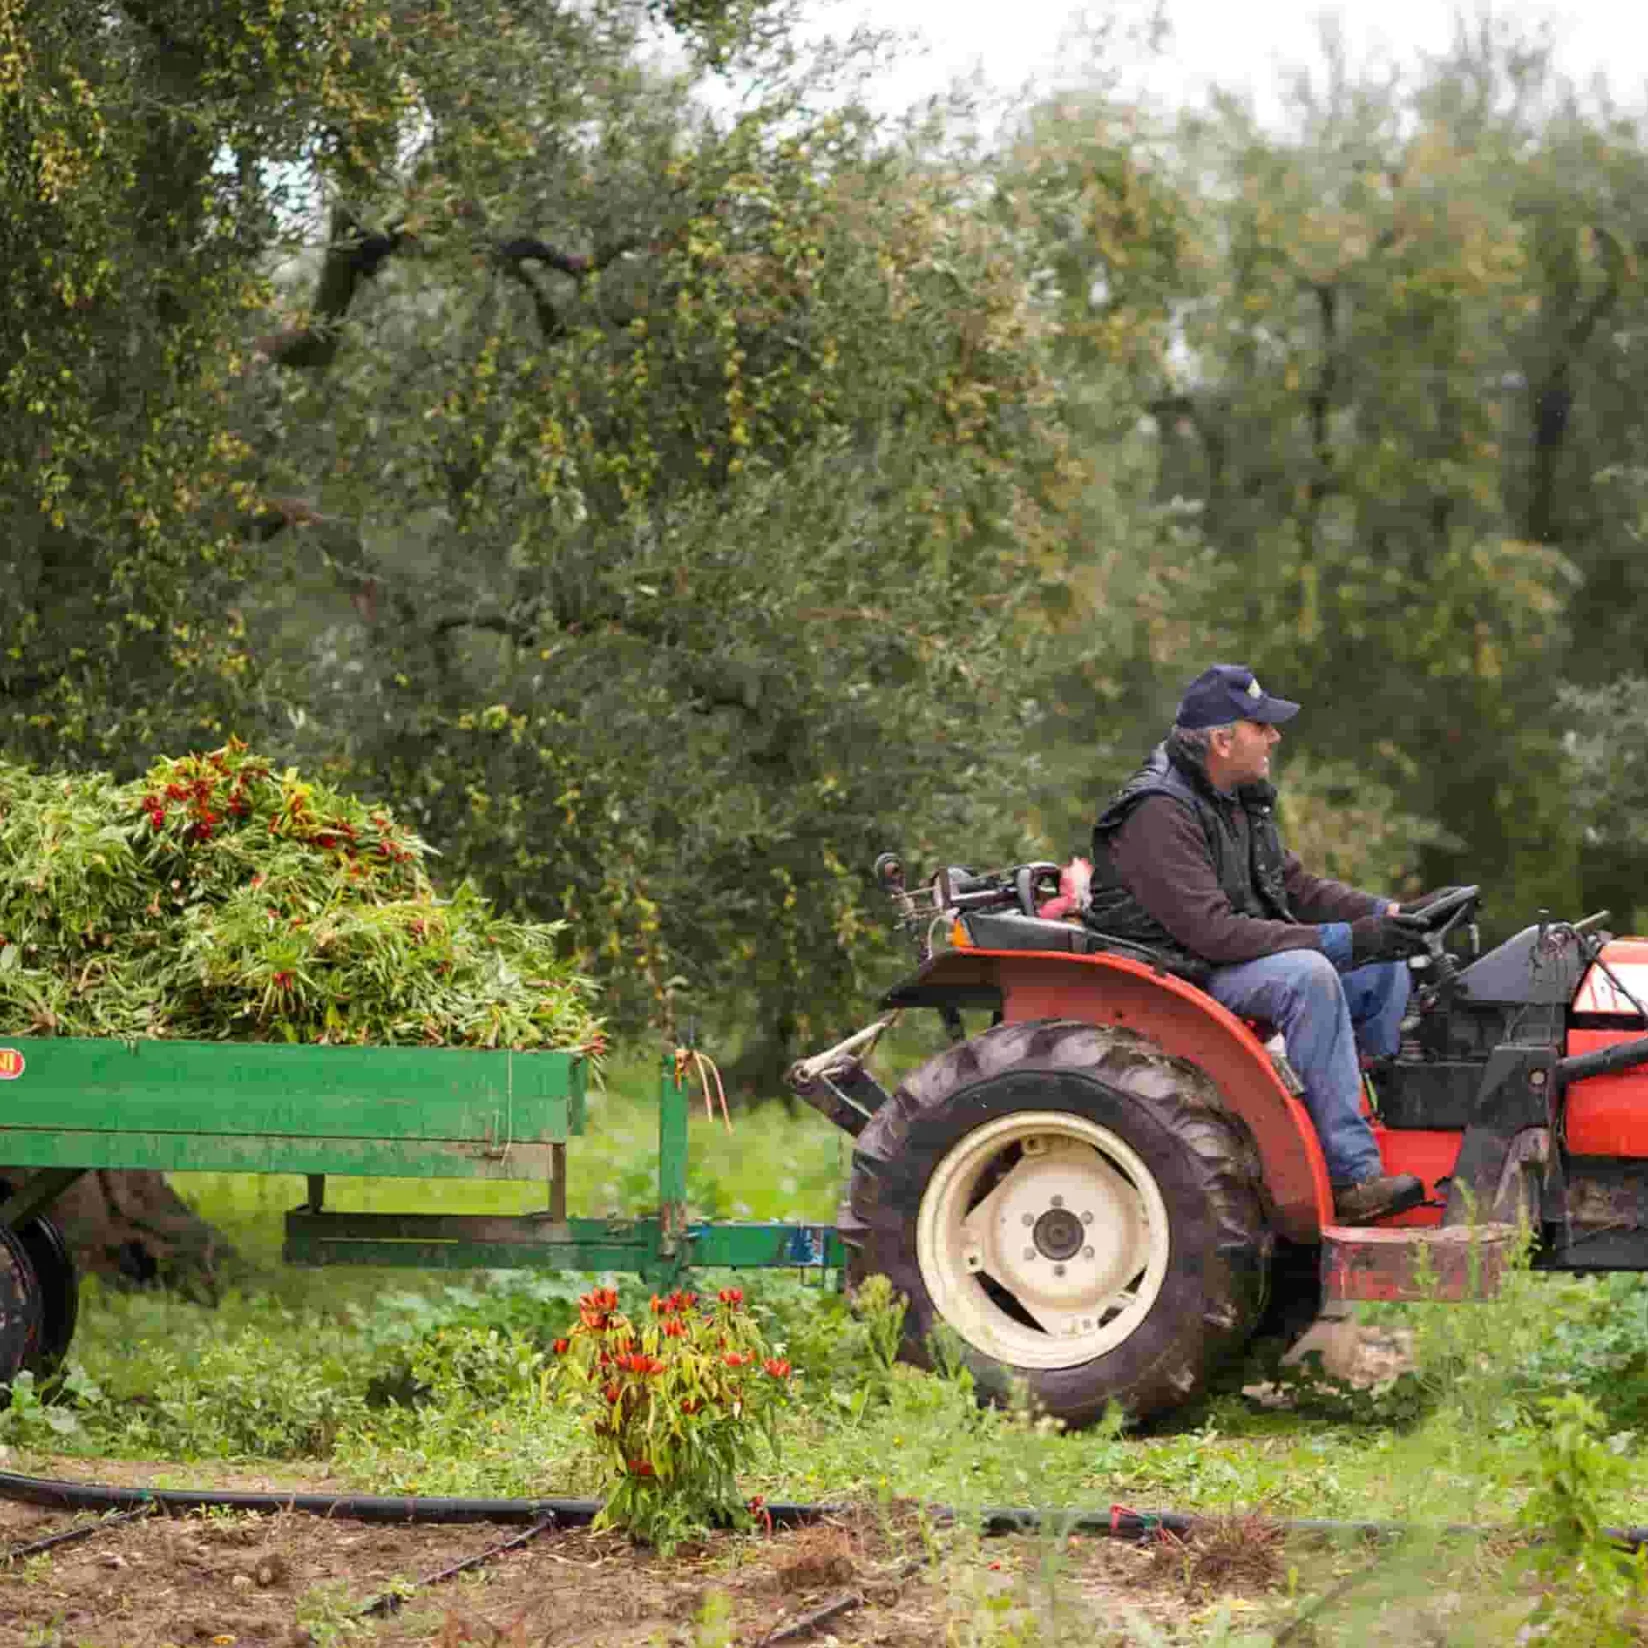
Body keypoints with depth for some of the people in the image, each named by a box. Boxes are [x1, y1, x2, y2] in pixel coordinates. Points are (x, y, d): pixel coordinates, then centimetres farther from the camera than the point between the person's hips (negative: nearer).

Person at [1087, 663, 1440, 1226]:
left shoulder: (1243, 800, 11)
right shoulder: (1159, 815, -21)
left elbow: (1297, 886, 15)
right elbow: (1212, 931, -28)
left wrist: (1390, 914, -2)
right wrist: (1339, 940, -30)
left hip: (1241, 955, 9)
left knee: (1384, 970, -1)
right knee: (1308, 975, -33)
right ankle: (1352, 1175, -34)